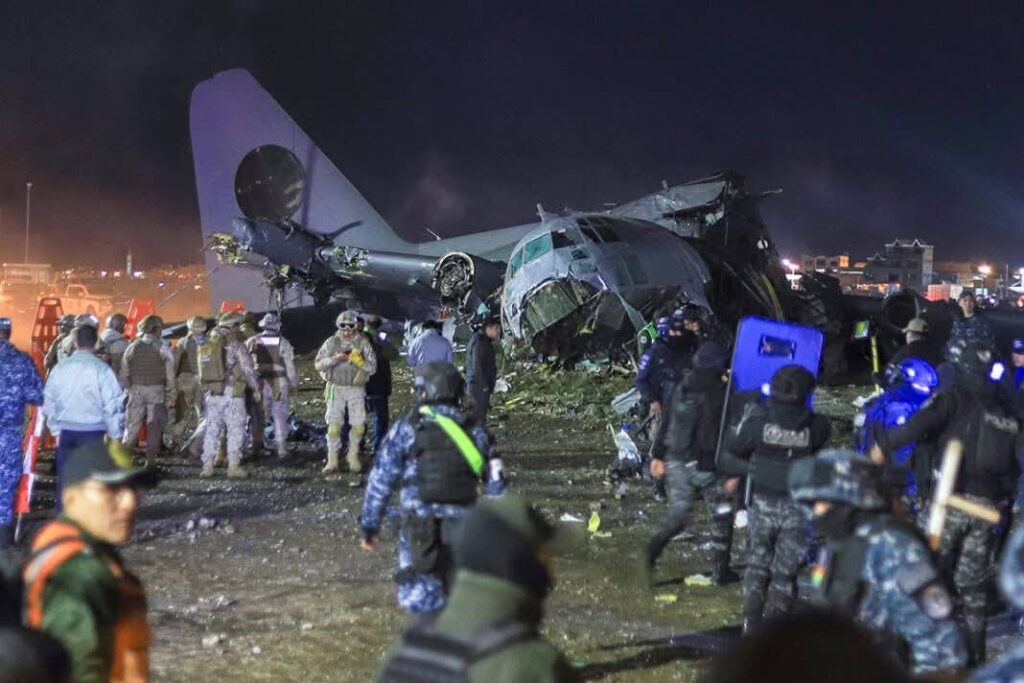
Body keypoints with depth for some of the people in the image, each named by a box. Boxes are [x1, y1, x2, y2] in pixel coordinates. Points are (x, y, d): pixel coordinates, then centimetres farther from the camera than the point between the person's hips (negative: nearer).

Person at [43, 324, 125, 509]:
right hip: (92, 430, -3)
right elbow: (113, 404, -9)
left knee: (64, 477, 11)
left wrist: (55, 429, 21)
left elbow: (48, 402, 10)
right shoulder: (101, 369, -9)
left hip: (65, 430, 3)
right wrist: (115, 434, 1)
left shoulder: (60, 368, 2)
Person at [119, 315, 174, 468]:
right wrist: (170, 395, 3)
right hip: (156, 391, -2)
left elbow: (124, 372, 5)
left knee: (132, 425, 9)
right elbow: (170, 375, -3)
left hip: (136, 389, 2)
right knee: (154, 427, 3)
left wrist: (124, 390, 12)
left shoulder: (133, 347, 3)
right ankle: (150, 460, 3)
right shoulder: (163, 349, -3)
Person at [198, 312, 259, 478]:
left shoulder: (207, 345, 9)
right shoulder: (235, 345, -9)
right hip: (232, 394, -5)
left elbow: (202, 371, 11)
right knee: (235, 429, 1)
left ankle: (207, 466, 11)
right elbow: (248, 368, -8)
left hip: (212, 394, 5)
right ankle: (233, 466, -2)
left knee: (212, 428, 11)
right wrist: (255, 388, 5)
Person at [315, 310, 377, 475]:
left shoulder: (363, 343, 0)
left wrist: (358, 360, -20)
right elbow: (318, 364, 1)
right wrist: (334, 359, -16)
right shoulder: (332, 342, 2)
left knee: (358, 425, -1)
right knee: (334, 425, -5)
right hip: (336, 389, 0)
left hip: (357, 390, 0)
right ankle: (332, 461, 2)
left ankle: (353, 455, 21)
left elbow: (372, 367, -3)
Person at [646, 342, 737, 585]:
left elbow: (666, 425, 10)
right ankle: (721, 571, 17)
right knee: (722, 518, 12)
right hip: (706, 465, -5)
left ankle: (648, 554, -5)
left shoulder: (682, 387, 4)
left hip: (677, 462, 5)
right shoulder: (720, 392, -13)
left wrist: (658, 455, 18)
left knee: (677, 517, 14)